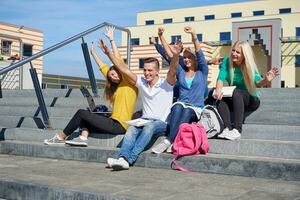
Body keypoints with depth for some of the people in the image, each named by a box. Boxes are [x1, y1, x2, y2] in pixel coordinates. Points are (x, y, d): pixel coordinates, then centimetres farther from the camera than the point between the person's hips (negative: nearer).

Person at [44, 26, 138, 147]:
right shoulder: (117, 86, 21)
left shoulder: (129, 82, 0)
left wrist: (111, 39, -2)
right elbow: (102, 67, 27)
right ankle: (83, 138, -11)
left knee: (82, 113, -5)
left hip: (119, 126, -9)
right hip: (113, 123, 9)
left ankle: (61, 137, 6)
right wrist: (93, 52, 31)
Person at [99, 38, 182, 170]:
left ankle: (128, 159, -49)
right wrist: (108, 53, 0)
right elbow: (123, 69, 6)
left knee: (149, 127, -37)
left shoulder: (166, 84, -2)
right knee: (132, 129, -29)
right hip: (144, 120, 4)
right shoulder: (141, 82, 10)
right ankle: (122, 158, -51)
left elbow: (173, 70, -22)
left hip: (162, 122, -4)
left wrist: (176, 55, -42)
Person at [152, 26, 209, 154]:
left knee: (187, 111, -37)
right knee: (178, 106, -35)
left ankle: (168, 140, -45)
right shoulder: (181, 72, 20)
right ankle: (172, 142, -47)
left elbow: (199, 54, -5)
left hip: (196, 109, -2)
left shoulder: (202, 72, 11)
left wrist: (194, 35, -19)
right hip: (180, 106, 2)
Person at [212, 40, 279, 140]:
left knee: (237, 91, -35)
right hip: (234, 101, 3)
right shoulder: (227, 61, -5)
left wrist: (266, 80, -50)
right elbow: (221, 78, -13)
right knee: (220, 98, -27)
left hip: (252, 100, -3)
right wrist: (218, 90, -35)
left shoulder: (249, 65, -12)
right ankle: (227, 128, -39)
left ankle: (237, 130, -42)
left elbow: (257, 82, -26)